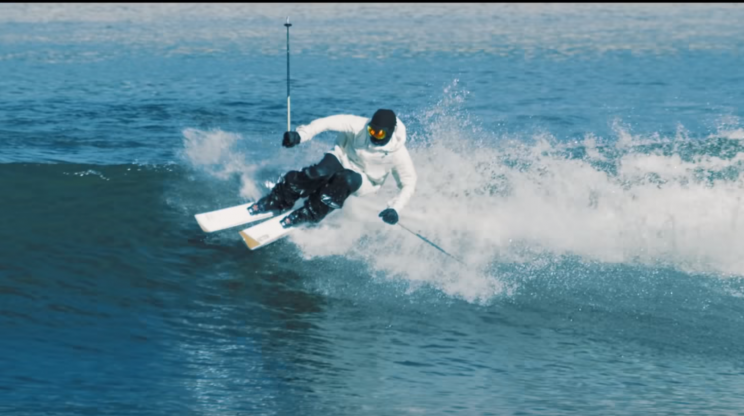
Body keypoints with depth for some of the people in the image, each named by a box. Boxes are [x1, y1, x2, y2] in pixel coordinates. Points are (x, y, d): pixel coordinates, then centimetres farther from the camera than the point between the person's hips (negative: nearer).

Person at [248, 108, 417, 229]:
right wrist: (300, 135, -41)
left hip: (363, 181, -1)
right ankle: (277, 203, -10)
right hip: (343, 158, 1)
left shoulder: (399, 154, -26)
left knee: (344, 180, -39)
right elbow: (331, 122, -29)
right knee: (318, 173, -33)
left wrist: (394, 209, -29)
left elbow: (408, 184, -15)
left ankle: (309, 214, -20)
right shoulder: (360, 126, -26)